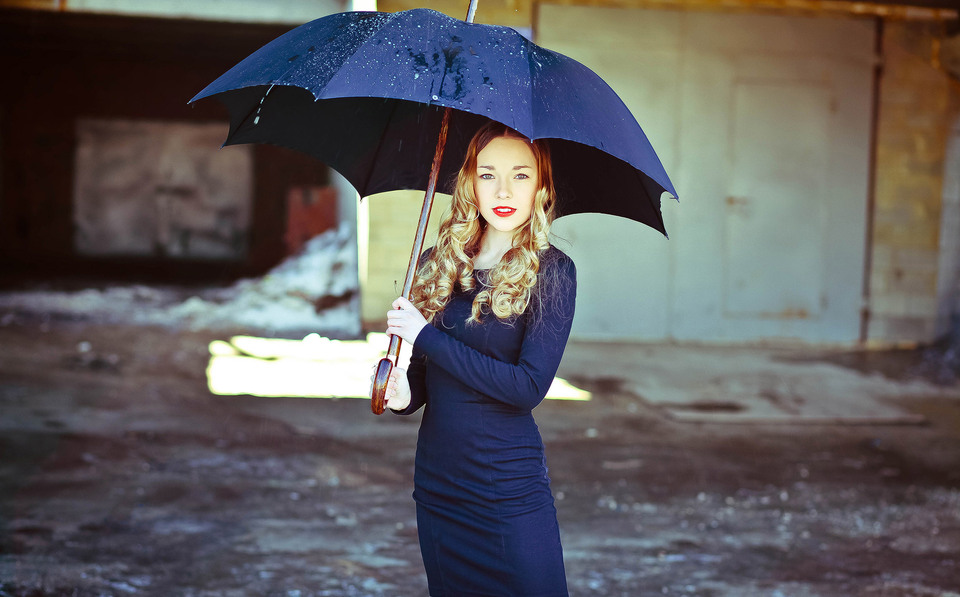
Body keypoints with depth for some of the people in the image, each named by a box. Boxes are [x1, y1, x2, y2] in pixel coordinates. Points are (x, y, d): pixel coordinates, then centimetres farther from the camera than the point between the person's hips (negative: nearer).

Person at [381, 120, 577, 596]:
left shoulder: (551, 271, -8)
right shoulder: (436, 264, 5)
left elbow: (530, 386, -17)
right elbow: (420, 375, 11)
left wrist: (427, 337, -17)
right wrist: (403, 393, -13)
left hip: (511, 487, -4)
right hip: (436, 481, 4)